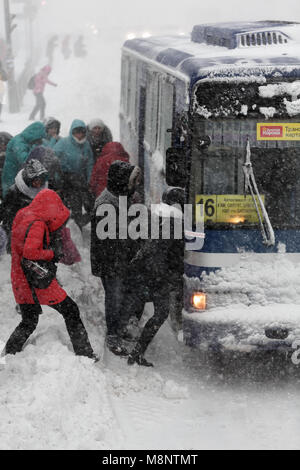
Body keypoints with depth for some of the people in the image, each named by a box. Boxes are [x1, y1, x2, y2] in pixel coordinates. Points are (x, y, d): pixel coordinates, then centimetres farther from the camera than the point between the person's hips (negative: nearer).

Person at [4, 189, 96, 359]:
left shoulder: (22, 216, 10)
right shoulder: (37, 224, -18)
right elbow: (30, 252, -29)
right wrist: (51, 254, -14)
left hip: (21, 282, 9)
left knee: (28, 322, 22)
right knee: (71, 311, 3)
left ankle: (9, 355, 18)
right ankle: (85, 354, 4)